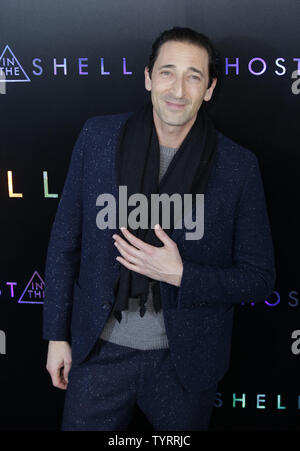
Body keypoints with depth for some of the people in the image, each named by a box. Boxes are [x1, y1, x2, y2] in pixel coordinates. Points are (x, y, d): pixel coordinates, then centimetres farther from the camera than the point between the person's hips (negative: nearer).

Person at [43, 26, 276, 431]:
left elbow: (259, 278, -4)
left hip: (185, 363, -1)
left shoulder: (238, 166, -10)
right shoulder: (98, 136, -5)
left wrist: (180, 275, -20)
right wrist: (57, 335, 3)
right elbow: (65, 240, 2)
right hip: (98, 351, 1)